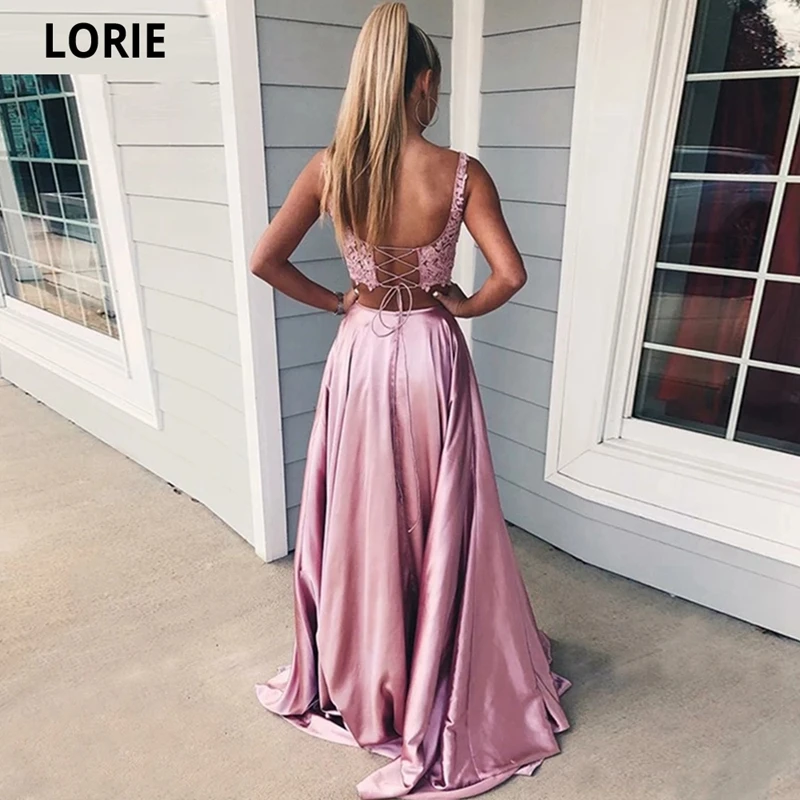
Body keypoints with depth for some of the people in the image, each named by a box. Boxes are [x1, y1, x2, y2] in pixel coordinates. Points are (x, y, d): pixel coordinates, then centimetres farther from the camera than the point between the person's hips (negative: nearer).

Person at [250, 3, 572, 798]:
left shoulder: (328, 168, -5)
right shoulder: (461, 173, -11)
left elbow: (265, 259, -2)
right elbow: (509, 275, -15)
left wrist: (334, 301, 8)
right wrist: (464, 305, 4)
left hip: (360, 357, 2)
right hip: (432, 358, -2)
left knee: (359, 517, 18)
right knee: (439, 523, 14)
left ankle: (356, 677, 39)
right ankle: (440, 685, 33)